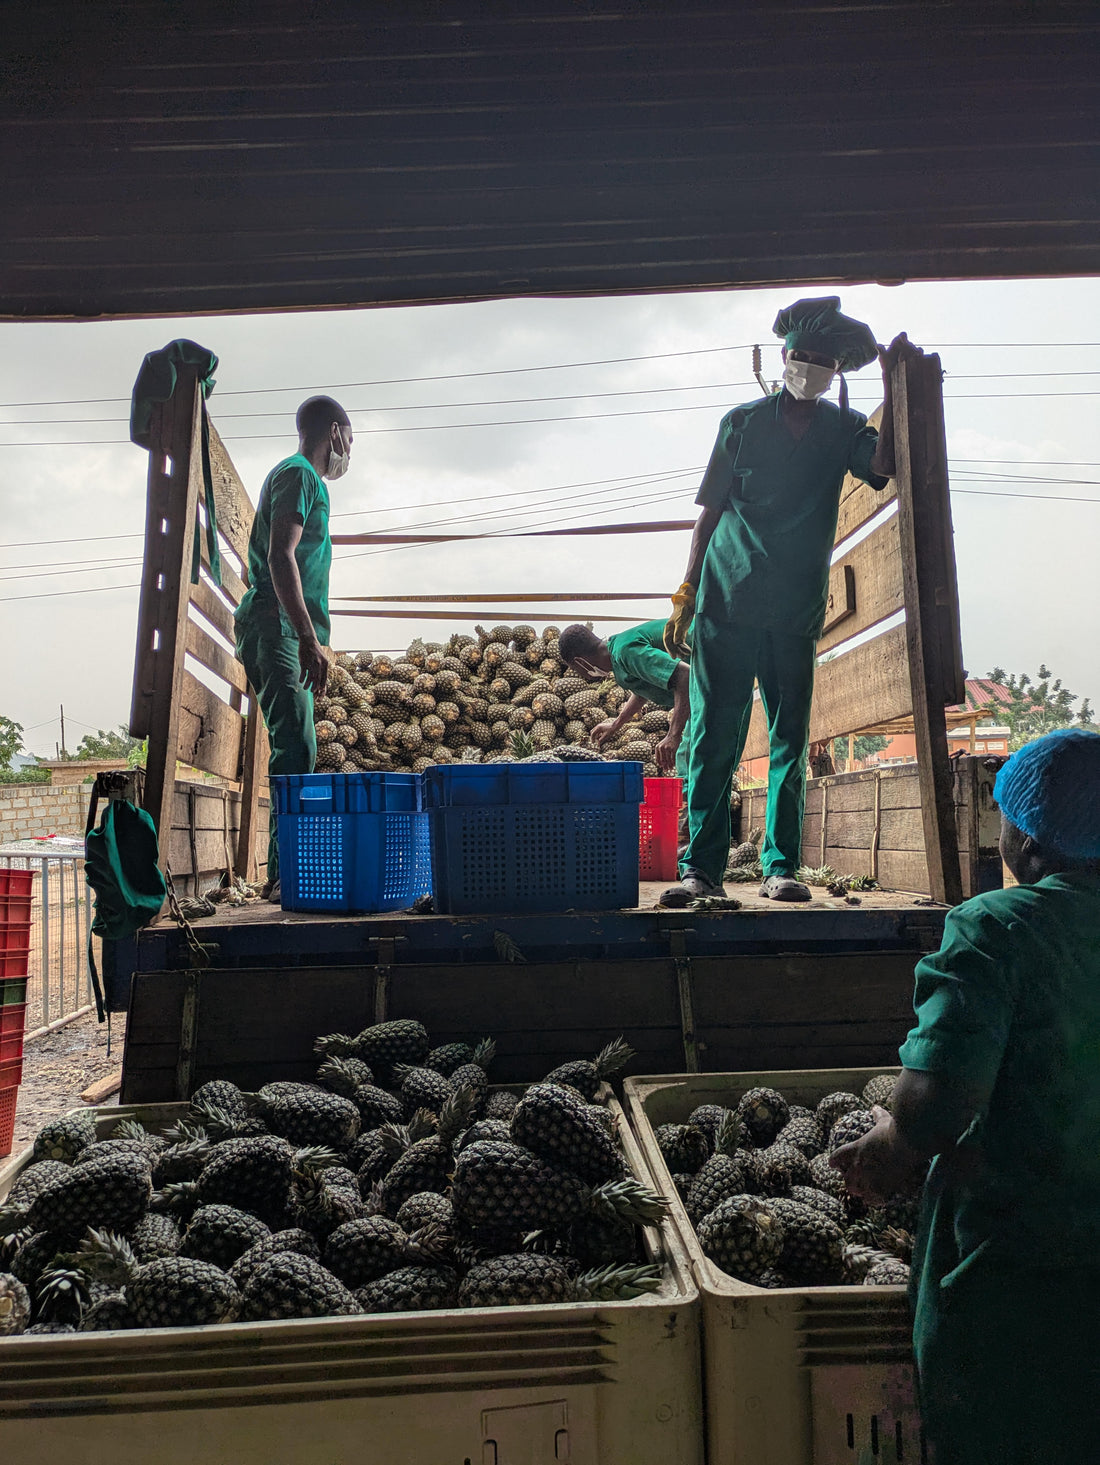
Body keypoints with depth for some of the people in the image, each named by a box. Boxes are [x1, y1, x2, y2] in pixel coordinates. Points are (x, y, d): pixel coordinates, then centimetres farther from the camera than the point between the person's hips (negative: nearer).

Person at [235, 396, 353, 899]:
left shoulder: (297, 476, 27)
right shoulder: (300, 475, -4)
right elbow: (281, 557, -19)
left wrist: (307, 640, 27)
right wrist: (310, 640, -26)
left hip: (272, 632, 10)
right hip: (277, 628, -10)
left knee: (296, 750, 8)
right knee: (297, 749, -19)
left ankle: (285, 872, 11)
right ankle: (284, 872, -22)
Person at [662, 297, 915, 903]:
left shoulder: (843, 428, 12)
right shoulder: (743, 421, 10)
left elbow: (883, 467, -9)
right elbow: (710, 510, 9)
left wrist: (892, 384, -10)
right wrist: (687, 594, 3)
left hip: (798, 611, 2)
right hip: (727, 603, -1)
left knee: (790, 741, 2)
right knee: (713, 736, -5)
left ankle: (781, 868, 9)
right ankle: (701, 868, 0)